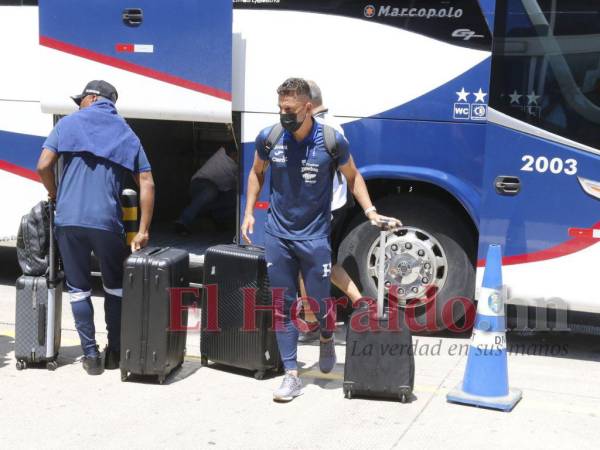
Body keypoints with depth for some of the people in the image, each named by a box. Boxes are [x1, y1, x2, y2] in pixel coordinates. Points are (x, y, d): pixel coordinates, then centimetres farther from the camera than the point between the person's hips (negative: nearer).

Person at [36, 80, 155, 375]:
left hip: (68, 221, -1)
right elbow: (147, 183, 5)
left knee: (78, 288, 10)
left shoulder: (69, 123, 7)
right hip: (106, 222, 1)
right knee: (114, 286, 18)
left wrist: (54, 194, 16)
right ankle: (115, 352, 22)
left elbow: (43, 166, -3)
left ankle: (91, 355, 9)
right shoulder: (127, 134, 13)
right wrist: (143, 231, 5)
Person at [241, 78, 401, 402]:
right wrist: (249, 212, 6)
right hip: (277, 235, 2)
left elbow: (352, 176, 4)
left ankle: (327, 340, 39)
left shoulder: (331, 141, -12)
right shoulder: (268, 137, -6)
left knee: (319, 302, 4)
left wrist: (370, 211, -6)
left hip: (314, 236, -2)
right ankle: (291, 375, 12)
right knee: (283, 306, 4)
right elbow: (257, 172, 13)